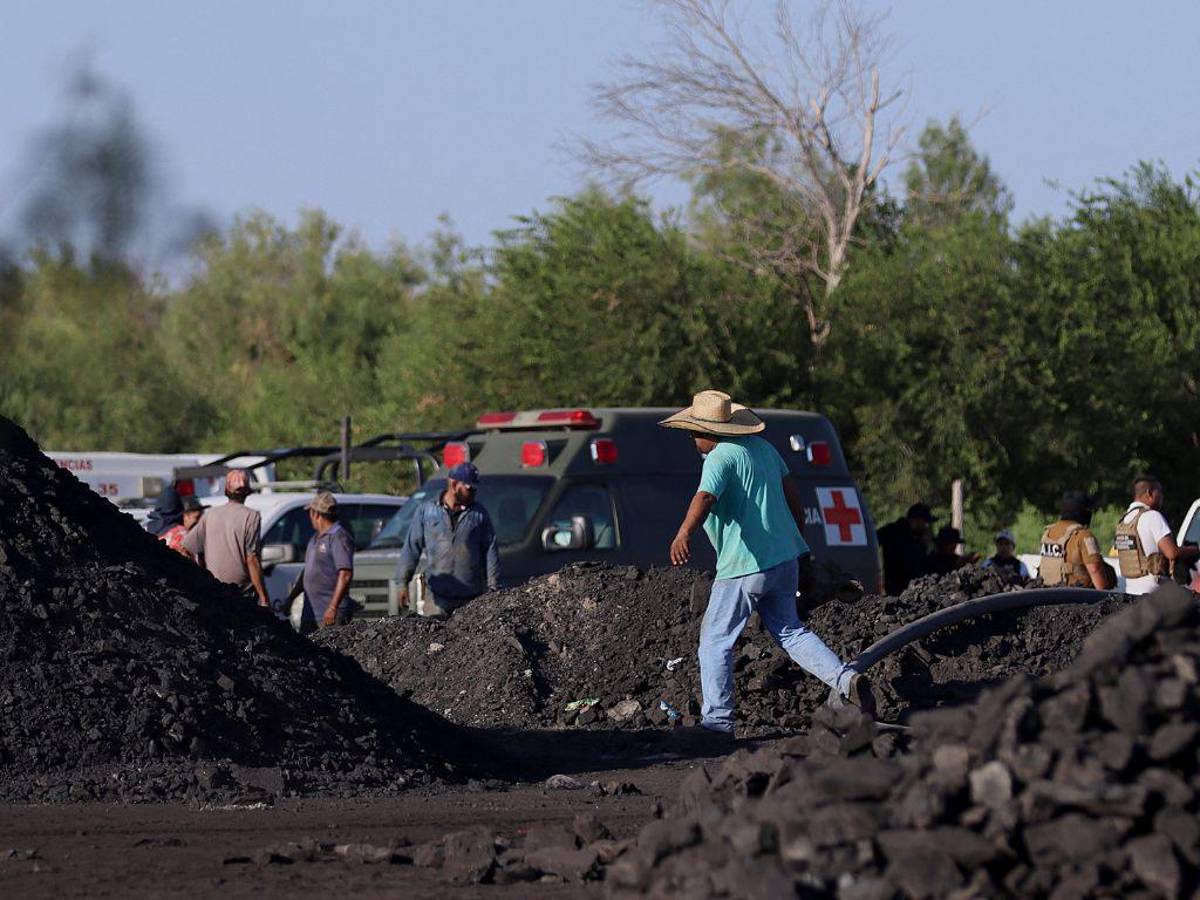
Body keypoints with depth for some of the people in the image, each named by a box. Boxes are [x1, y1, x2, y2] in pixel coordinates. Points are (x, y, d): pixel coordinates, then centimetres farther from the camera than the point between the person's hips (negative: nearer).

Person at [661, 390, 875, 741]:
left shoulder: (721, 458, -15)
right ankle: (848, 680, 2)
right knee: (789, 630, 19)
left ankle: (717, 721, 3)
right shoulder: (762, 448, 11)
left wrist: (683, 535, -50)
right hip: (784, 558, 8)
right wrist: (798, 539, 29)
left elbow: (705, 497, -34)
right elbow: (792, 493, 18)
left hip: (744, 566, -8)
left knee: (715, 641, 3)